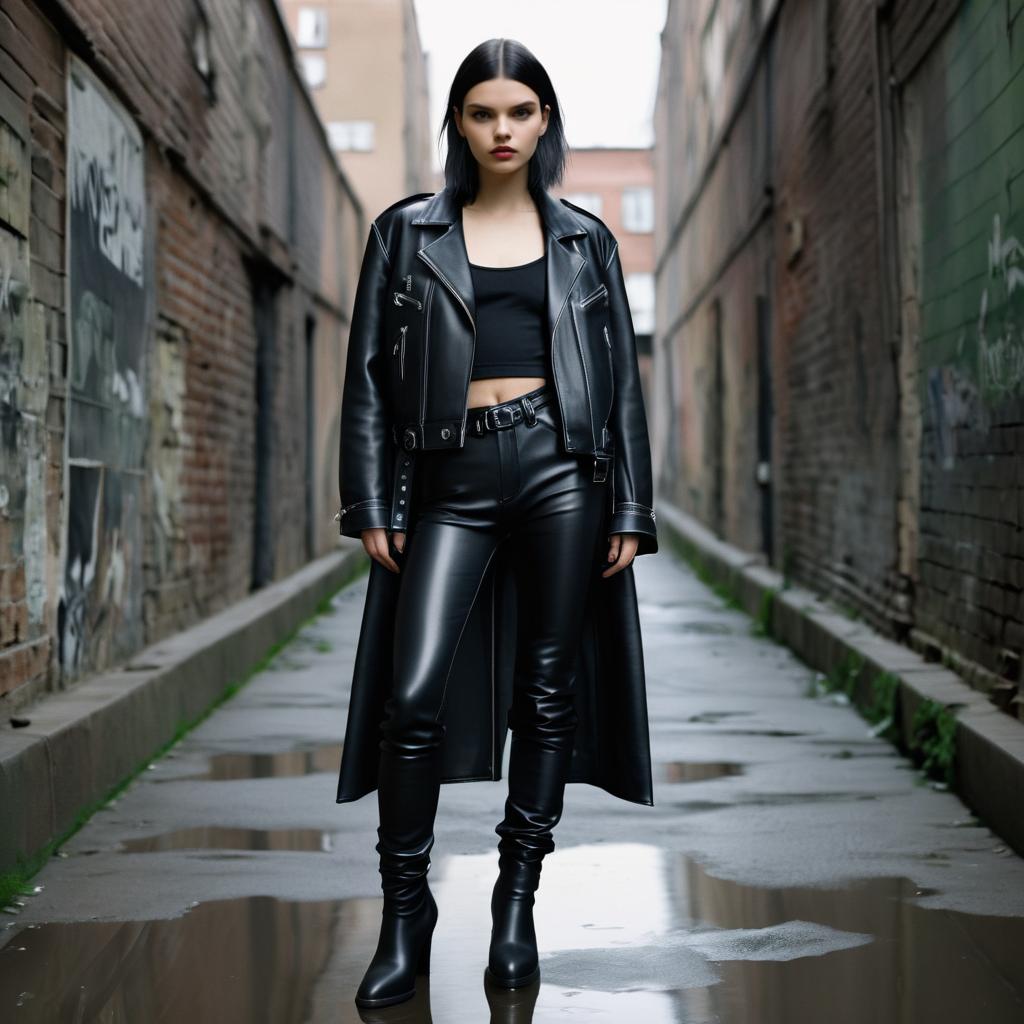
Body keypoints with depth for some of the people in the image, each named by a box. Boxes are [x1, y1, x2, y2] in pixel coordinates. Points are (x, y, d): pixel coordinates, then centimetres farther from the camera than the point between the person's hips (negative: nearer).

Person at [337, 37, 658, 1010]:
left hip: (561, 464, 1)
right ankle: (405, 912, 4)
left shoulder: (584, 238, 11)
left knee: (546, 691, 4)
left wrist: (632, 508, 5)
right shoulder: (409, 232, 8)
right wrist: (371, 505, -2)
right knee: (415, 692, -11)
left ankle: (516, 902, 16)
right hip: (456, 474, -1)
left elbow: (622, 376, 11)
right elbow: (369, 373, 6)